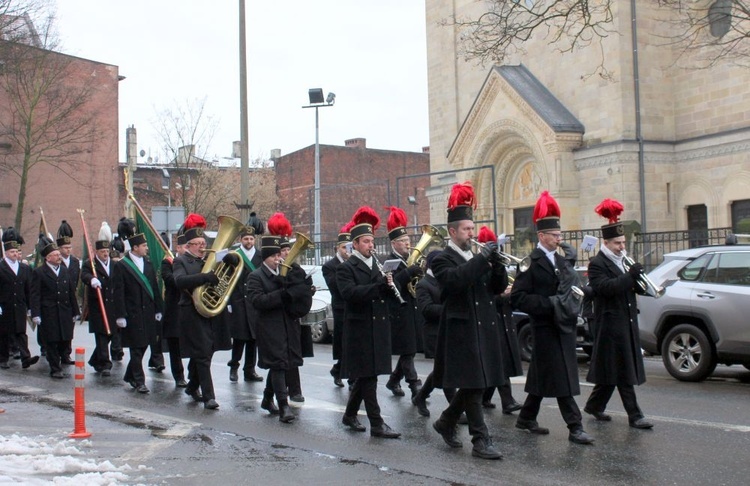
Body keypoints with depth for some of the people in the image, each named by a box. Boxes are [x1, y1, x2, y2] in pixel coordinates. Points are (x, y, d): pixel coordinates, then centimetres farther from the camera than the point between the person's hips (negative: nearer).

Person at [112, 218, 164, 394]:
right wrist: (120, 316, -14)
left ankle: (130, 375, 27)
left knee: (143, 345, 12)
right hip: (133, 314, -6)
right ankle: (139, 381, 6)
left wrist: (158, 309, 9)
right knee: (136, 348, -1)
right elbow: (118, 293, -10)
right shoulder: (121, 266, -7)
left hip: (148, 313, 6)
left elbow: (154, 287, 12)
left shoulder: (147, 263, 10)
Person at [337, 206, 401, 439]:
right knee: (368, 375, -5)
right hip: (359, 329, -7)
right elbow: (350, 293, -22)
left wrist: (390, 286, -11)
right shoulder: (346, 268, -5)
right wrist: (380, 285, -27)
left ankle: (350, 414, 28)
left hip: (378, 328, 7)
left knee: (365, 375, 13)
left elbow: (387, 295, 13)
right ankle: (376, 423, -3)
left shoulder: (378, 266, 15)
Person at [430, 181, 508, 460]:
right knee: (472, 385, -6)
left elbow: (499, 286, 10)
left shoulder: (477, 259, 17)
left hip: (484, 329, 7)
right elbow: (454, 279, -25)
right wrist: (481, 258, -25)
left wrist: (496, 262, -7)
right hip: (462, 330, -7)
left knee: (473, 384, 12)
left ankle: (446, 422, 30)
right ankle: (481, 441, -3)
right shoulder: (442, 260, -4)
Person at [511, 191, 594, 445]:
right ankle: (575, 428, -4)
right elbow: (518, 297, -16)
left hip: (564, 326, 8)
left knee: (543, 376, 15)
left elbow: (572, 287, 18)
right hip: (546, 327, -8)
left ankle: (527, 418, 27)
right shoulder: (531, 263, -10)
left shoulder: (561, 260, 15)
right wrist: (549, 303, -23)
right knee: (561, 379, -7)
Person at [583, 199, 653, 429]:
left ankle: (594, 405, 25)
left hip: (626, 322, 8)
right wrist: (630, 276, -29)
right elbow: (605, 287, -24)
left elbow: (631, 287, 20)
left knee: (613, 369, 12)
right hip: (611, 324, -8)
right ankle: (634, 415, -3)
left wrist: (638, 281, -2)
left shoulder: (622, 260, 17)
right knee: (622, 370, -5)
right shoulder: (597, 264, -9)